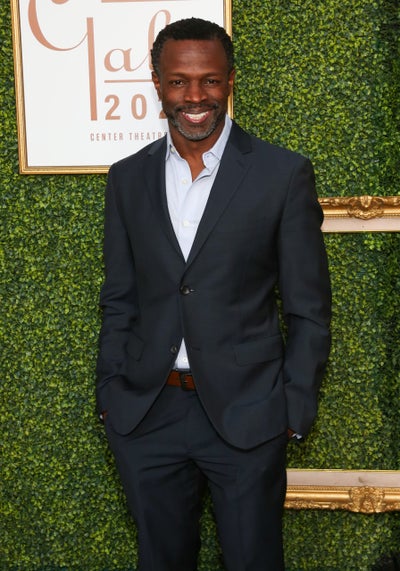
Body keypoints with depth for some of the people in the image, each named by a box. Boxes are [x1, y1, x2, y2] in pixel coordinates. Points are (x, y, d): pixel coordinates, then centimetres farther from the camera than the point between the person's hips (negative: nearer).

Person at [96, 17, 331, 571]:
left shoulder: (284, 174, -7)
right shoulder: (128, 178, 4)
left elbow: (308, 309, -3)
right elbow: (119, 300, 10)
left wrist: (295, 410, -5)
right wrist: (111, 394, 5)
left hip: (247, 415, -3)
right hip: (145, 415, 3)